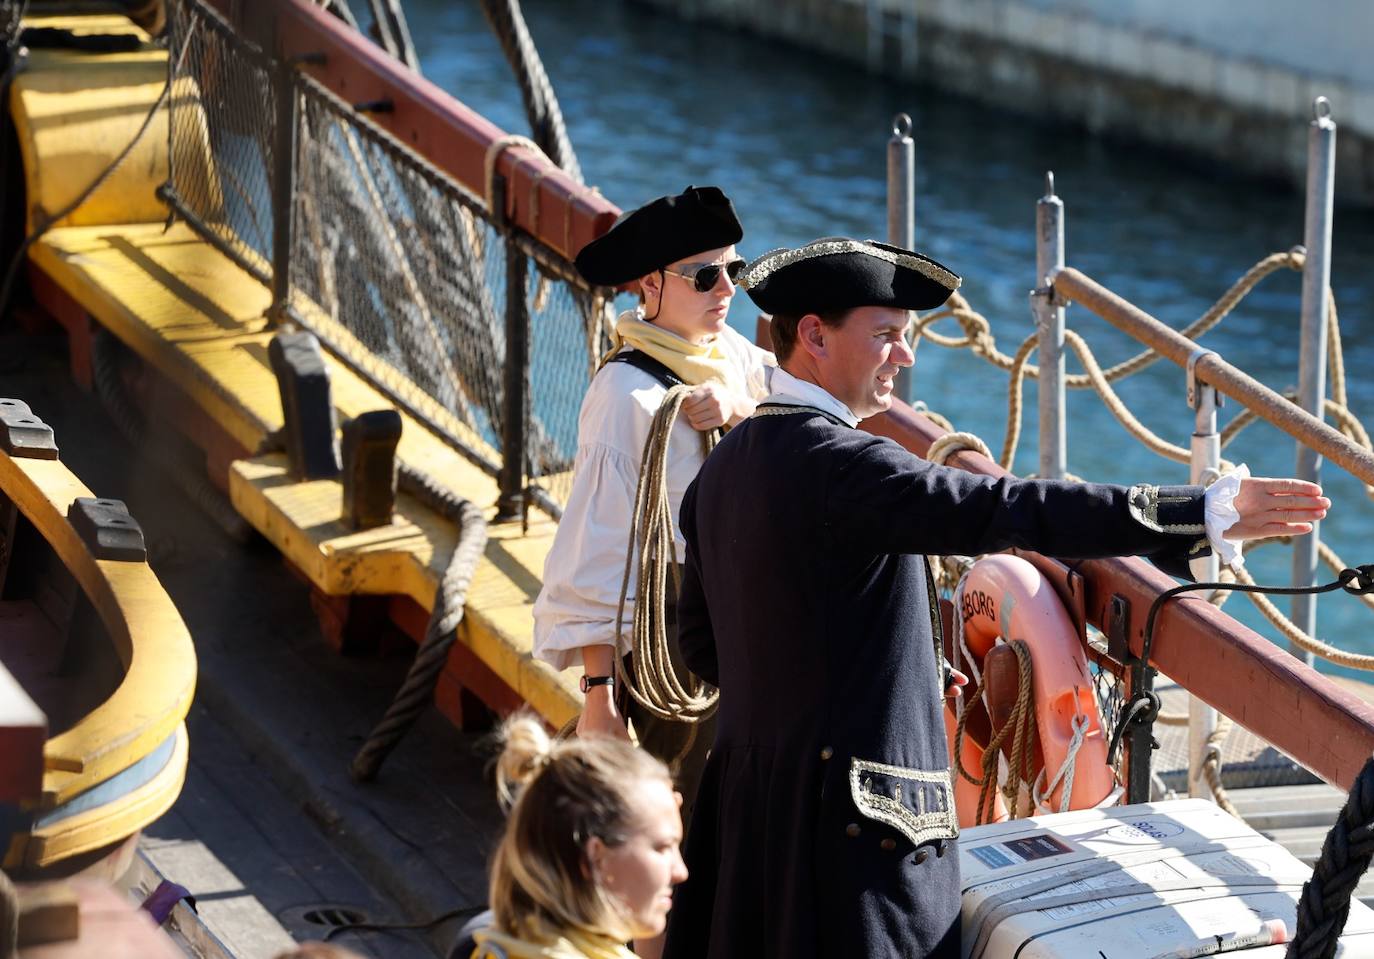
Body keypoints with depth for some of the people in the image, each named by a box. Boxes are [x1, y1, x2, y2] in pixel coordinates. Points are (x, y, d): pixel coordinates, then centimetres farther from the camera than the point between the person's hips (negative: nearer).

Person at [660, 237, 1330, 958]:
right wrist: (1207, 515, -31)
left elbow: (700, 644, 18)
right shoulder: (835, 462, -18)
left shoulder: (723, 466, 11)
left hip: (743, 785, 10)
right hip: (850, 806, -10)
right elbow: (1006, 511, -28)